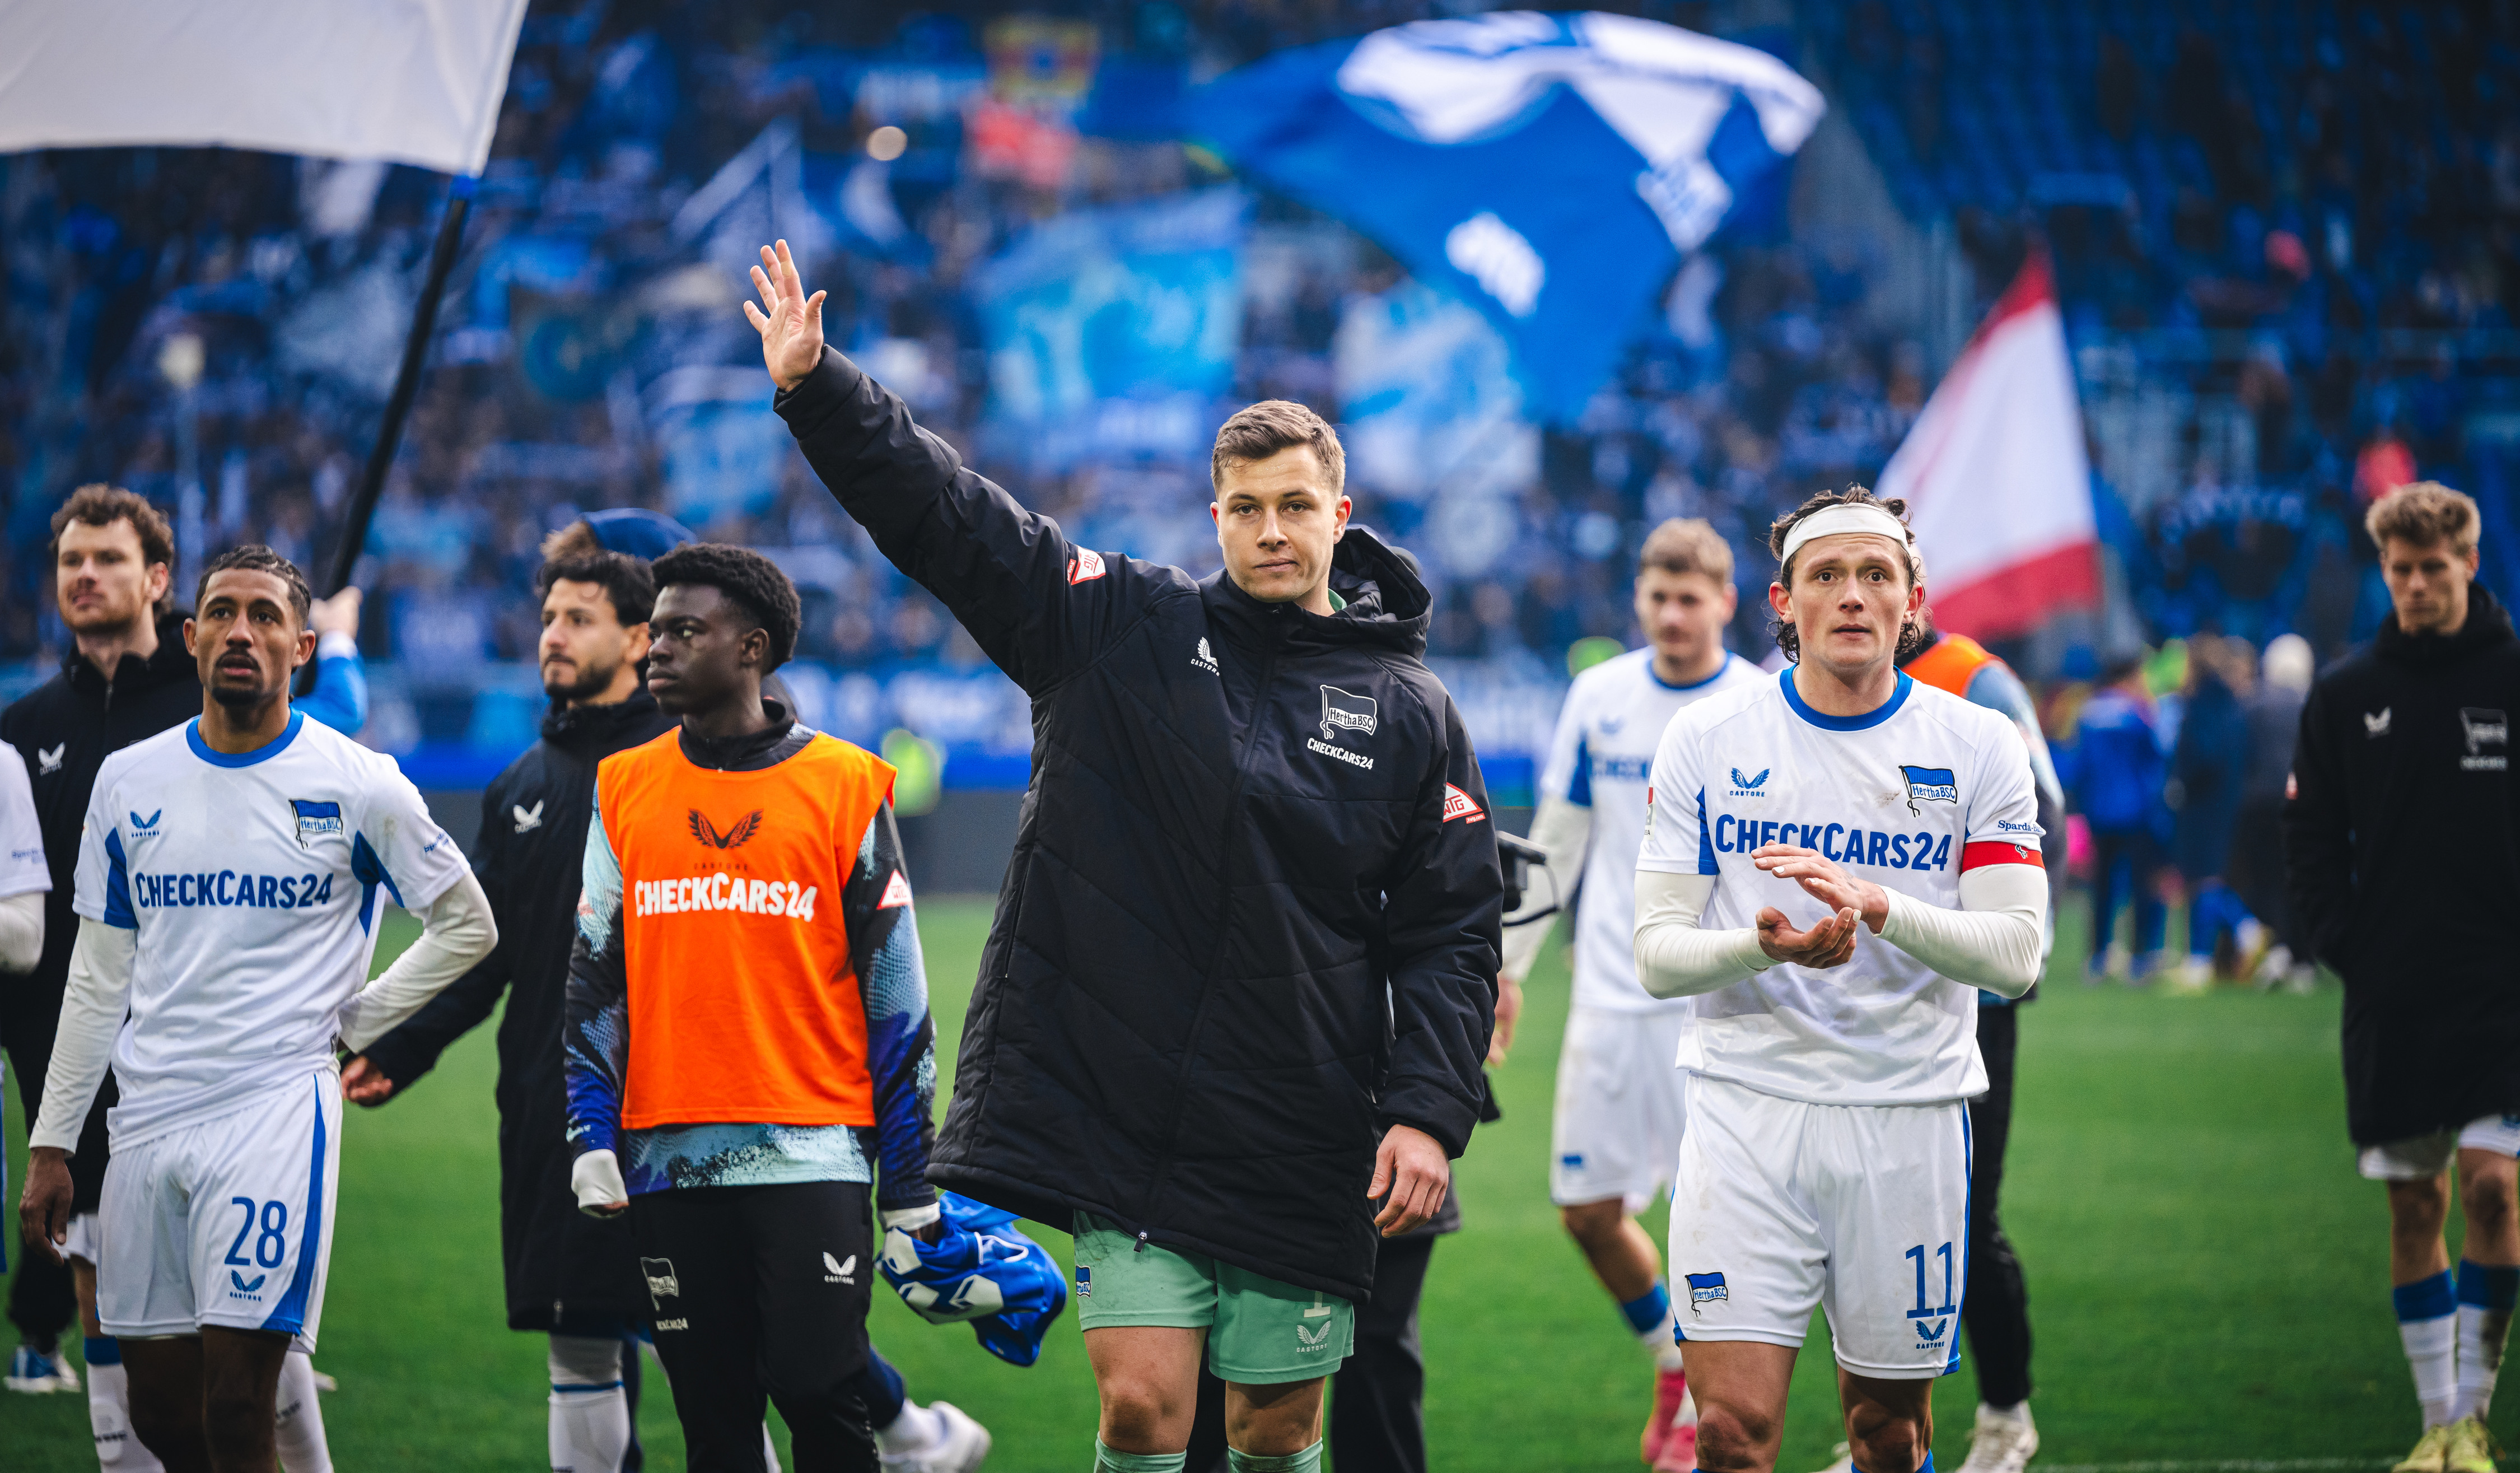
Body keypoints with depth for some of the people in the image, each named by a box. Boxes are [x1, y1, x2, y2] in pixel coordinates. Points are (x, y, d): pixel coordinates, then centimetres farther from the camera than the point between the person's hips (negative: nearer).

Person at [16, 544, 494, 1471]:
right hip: (148, 1116, 5)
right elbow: (98, 979, 15)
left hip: (277, 1107, -5)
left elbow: (466, 926, 10)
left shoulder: (358, 786, -2)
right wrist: (51, 1144, 12)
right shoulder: (129, 781, 10)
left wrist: (354, 1025, 2)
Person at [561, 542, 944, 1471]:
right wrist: (592, 1140, 0)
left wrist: (912, 1187, 0)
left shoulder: (846, 786, 2)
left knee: (817, 1390, -12)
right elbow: (594, 980, 12)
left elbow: (896, 997, 3)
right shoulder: (624, 788, 11)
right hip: (669, 1158, 3)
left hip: (812, 1150, -3)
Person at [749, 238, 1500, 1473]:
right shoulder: (1125, 629, 3)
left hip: (1304, 1142, 1)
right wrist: (817, 389, -13)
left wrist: (1429, 1113, -7)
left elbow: (1452, 931, 4)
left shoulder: (1409, 713, 4)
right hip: (1126, 1113, -1)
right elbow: (943, 513, -2)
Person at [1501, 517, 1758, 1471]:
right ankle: (1672, 1360, 29)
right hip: (1610, 996, 4)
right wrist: (1508, 966, 14)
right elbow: (1555, 842, 14)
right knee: (1588, 1210, 4)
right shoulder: (1598, 698, 6)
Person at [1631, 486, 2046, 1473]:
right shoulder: (1705, 742, 3)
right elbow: (1657, 952, 0)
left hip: (1909, 1121, 1)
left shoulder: (1977, 747, 1)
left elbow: (2014, 953, -7)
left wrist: (1877, 906, -24)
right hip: (1746, 1108, -1)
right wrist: (1762, 946, -21)